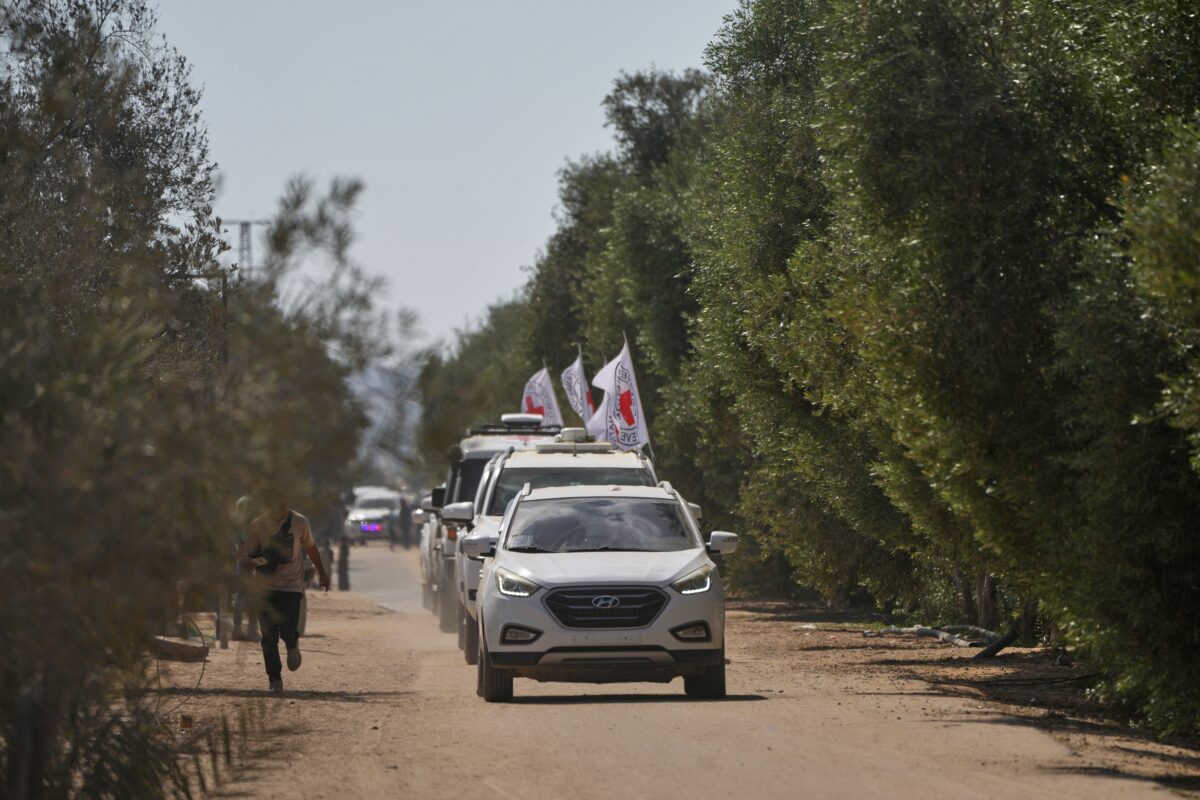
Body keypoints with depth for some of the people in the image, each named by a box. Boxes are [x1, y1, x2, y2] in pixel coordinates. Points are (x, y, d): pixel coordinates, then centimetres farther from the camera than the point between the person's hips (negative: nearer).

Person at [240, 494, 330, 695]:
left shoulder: (299, 522, -1)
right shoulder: (257, 525, -2)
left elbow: (311, 548, 16)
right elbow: (245, 557, -2)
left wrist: (322, 573, 23)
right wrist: (254, 562, -26)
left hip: (292, 586, -1)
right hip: (266, 587, 1)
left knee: (288, 630, -13)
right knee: (269, 636, -2)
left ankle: (292, 644, 24)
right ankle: (274, 680, 9)